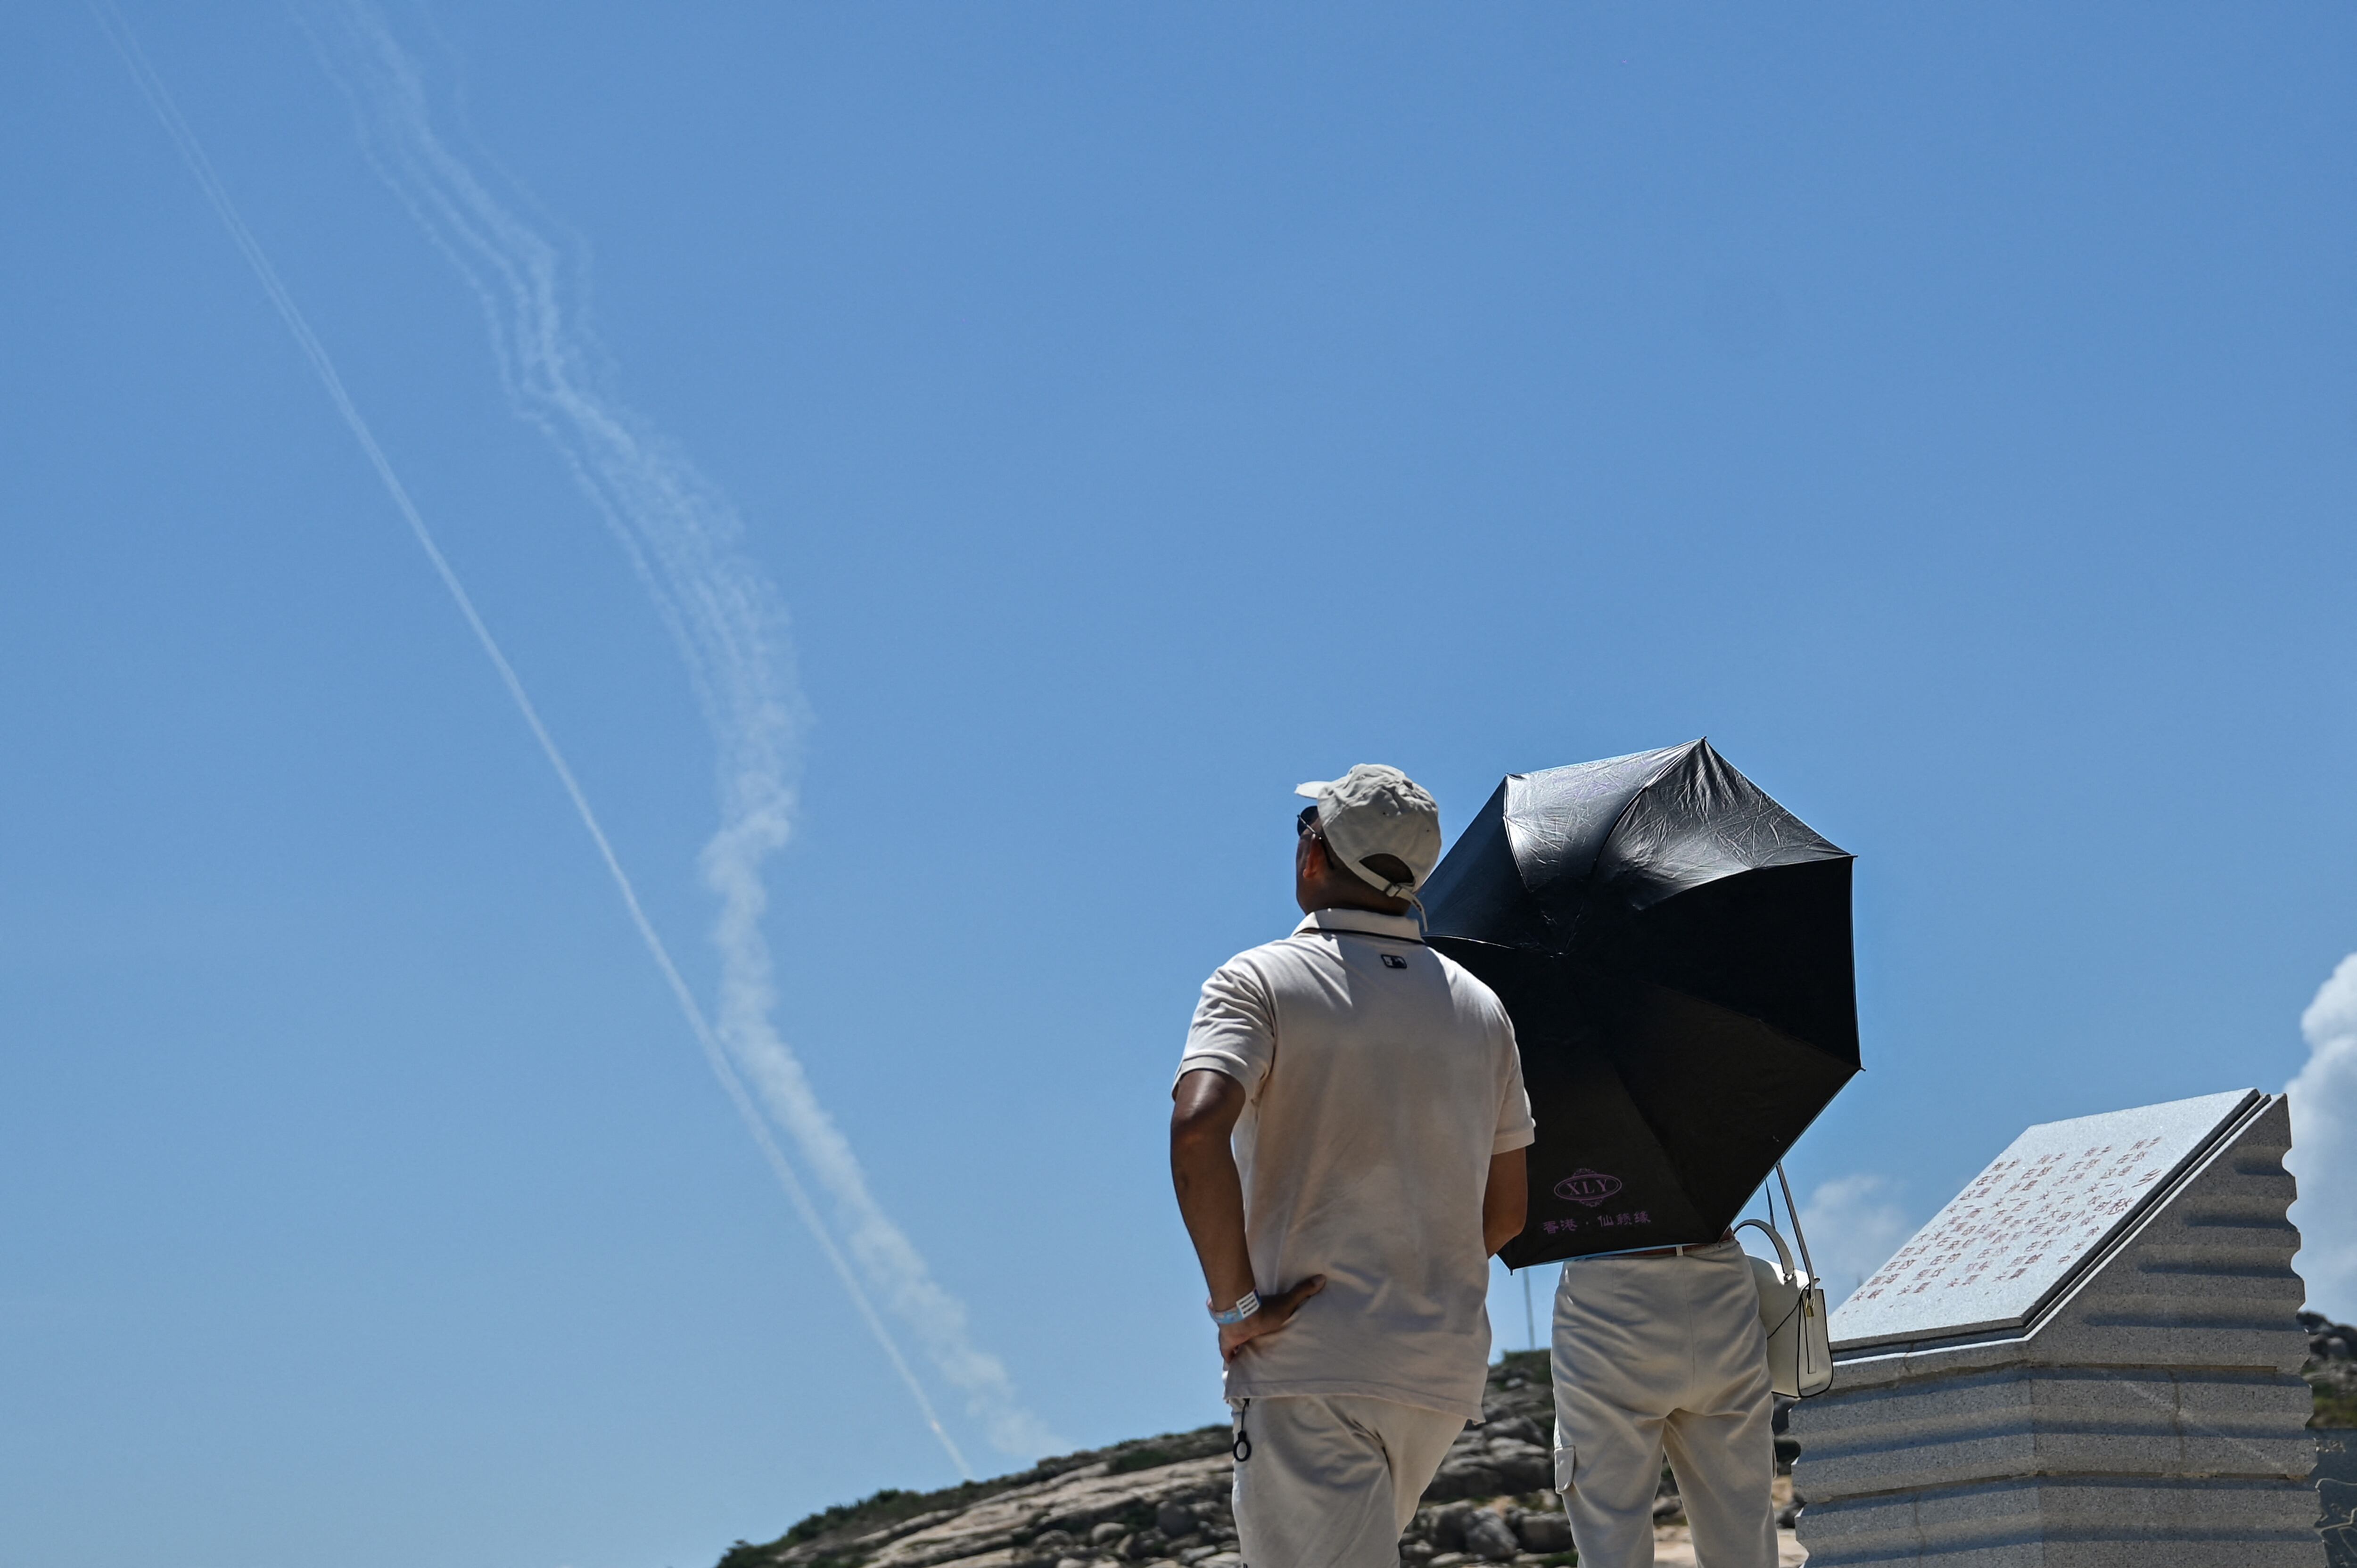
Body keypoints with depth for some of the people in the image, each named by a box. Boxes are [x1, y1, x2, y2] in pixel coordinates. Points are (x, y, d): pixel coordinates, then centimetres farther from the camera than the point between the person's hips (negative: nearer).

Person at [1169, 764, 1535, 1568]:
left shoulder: (1259, 982, -5)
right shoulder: (1480, 1008, 13)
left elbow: (1198, 1131, -23)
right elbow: (1506, 1210, 17)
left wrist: (1236, 1303, -15)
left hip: (1309, 1361, -6)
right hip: (1446, 1369, 6)